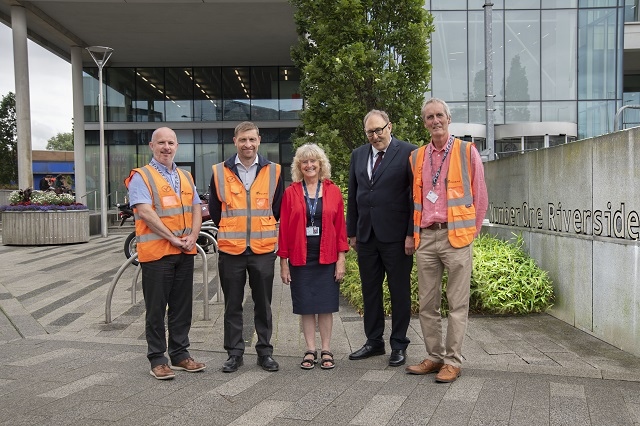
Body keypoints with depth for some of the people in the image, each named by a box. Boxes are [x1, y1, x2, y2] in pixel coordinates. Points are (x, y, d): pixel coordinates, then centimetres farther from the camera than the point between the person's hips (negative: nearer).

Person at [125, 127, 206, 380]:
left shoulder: (185, 177, 17)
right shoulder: (141, 177, -4)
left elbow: (196, 209, 13)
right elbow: (145, 213, -15)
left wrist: (192, 236, -4)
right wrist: (173, 238, -16)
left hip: (185, 253, 6)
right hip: (156, 252, -6)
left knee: (182, 306, 12)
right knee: (156, 309, 3)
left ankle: (180, 355, 23)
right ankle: (157, 360, 13)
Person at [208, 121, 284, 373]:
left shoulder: (273, 171, 2)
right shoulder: (220, 172, 2)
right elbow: (214, 211, 10)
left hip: (263, 249, 0)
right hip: (230, 249, 0)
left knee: (263, 304, 10)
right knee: (232, 305, 9)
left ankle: (265, 352, 22)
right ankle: (234, 353, 21)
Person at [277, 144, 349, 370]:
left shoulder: (333, 191, 1)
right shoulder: (290, 192, 1)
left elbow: (340, 226, 1)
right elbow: (284, 228, 1)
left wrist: (341, 258, -3)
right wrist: (283, 261, -1)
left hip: (327, 258, 0)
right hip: (300, 258, 0)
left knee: (326, 305, 6)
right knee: (305, 306, 8)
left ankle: (326, 350, 18)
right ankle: (310, 350, 19)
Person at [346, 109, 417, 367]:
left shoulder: (407, 153, -4)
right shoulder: (358, 155, 12)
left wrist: (412, 233, -11)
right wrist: (352, 232, 13)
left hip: (396, 237, -5)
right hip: (366, 236, 5)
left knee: (400, 292, 6)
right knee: (370, 292, 13)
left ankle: (399, 345, 19)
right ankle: (374, 342, 27)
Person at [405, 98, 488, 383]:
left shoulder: (467, 152, 1)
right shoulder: (416, 157, 12)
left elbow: (480, 196, 4)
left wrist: (471, 231, 4)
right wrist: (416, 232, 11)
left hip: (456, 236, -4)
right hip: (425, 237, 4)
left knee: (457, 303, 1)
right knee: (427, 303, 9)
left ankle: (453, 361, 11)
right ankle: (434, 356, 22)